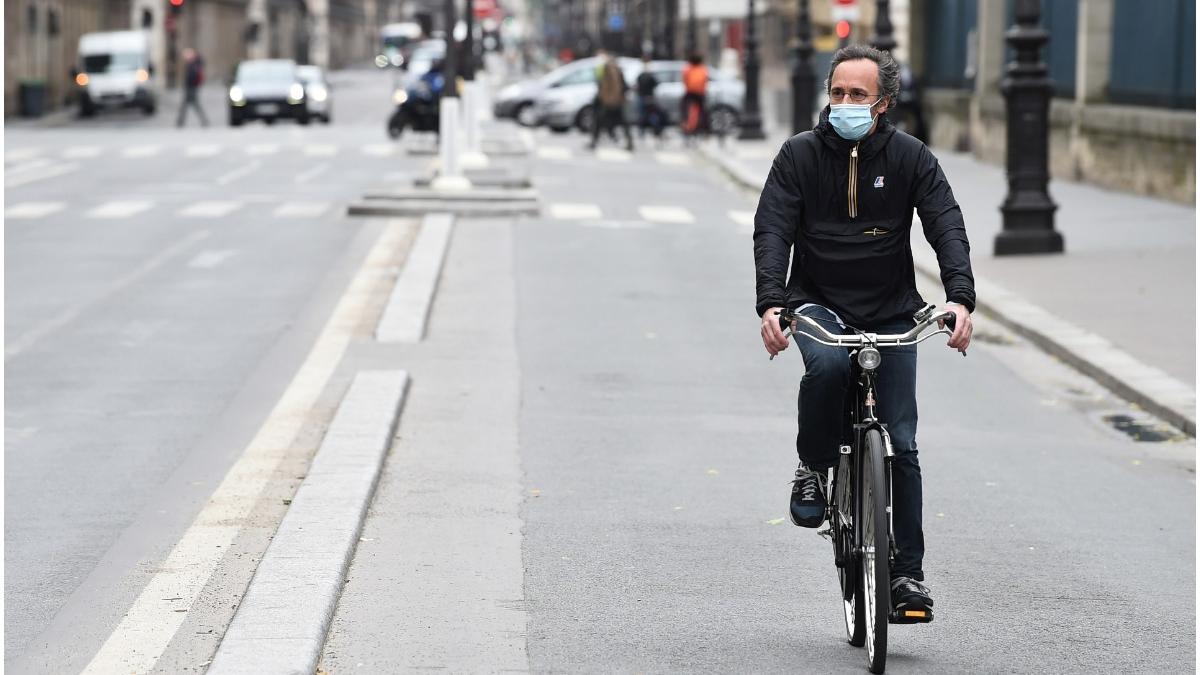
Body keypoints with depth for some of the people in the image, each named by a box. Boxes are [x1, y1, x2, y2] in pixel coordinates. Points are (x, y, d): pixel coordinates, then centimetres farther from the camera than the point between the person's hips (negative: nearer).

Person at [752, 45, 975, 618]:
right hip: (818, 302, -1)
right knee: (827, 364, -36)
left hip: (891, 313, 1)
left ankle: (908, 572, 5)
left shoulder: (910, 158, -3)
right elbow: (772, 231, -12)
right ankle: (812, 467, -9)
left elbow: (947, 228, -12)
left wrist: (960, 298, -29)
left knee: (901, 445, -3)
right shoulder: (800, 155, -4)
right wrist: (770, 303, -29)